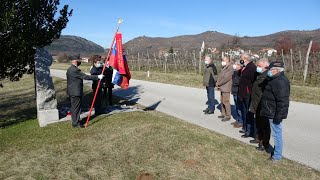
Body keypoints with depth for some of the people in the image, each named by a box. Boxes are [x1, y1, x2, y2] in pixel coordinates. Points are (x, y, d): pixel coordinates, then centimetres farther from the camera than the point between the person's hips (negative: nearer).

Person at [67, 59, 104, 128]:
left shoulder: (70, 69, 12)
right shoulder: (75, 70, -21)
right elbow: (85, 77, -23)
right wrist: (97, 77, -19)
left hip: (72, 91, 11)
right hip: (75, 92, -11)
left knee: (74, 107, 17)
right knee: (76, 107, -2)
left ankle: (75, 121, 28)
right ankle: (76, 123, 7)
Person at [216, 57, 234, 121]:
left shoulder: (230, 69, -15)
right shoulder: (224, 68, 16)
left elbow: (226, 78, -21)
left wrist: (218, 84, -13)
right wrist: (217, 82, 2)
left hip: (226, 88, -10)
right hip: (222, 87, 10)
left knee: (226, 102, -5)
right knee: (222, 101, 16)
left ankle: (228, 116, 4)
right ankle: (223, 114, 27)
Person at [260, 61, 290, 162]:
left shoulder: (280, 82, -21)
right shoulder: (276, 80, 12)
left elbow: (283, 101, -25)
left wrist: (278, 115, -23)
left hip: (275, 114, -10)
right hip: (272, 113, 10)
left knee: (276, 134, 1)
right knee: (276, 134, 20)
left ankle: (277, 156, 12)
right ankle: (276, 151, 34)